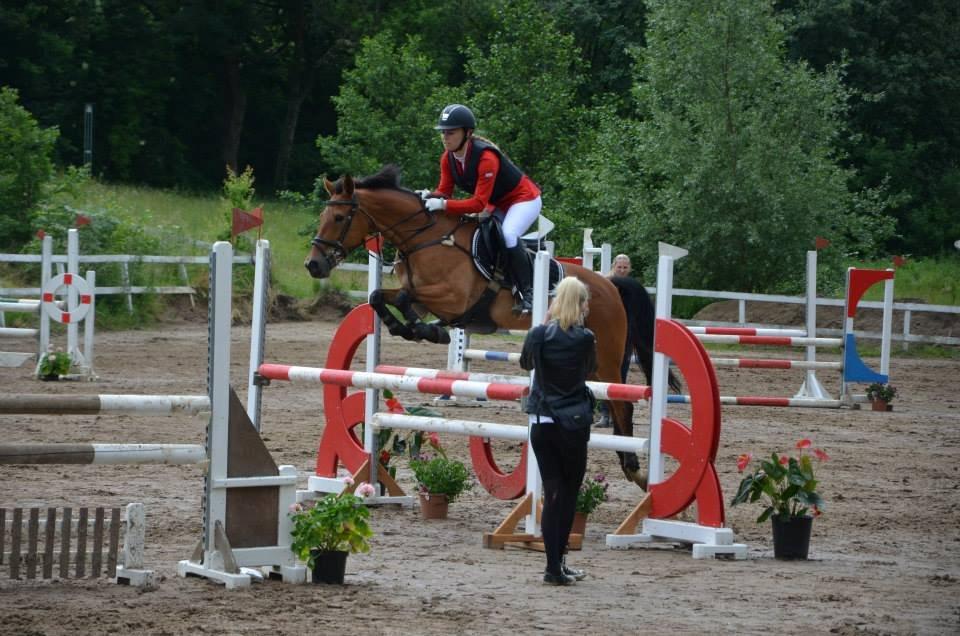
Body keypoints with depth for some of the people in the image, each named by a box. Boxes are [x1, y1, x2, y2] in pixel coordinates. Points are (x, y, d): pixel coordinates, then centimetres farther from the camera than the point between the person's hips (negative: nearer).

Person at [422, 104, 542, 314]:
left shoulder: (485, 158, -34)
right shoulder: (448, 158, -10)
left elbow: (478, 204, -36)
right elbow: (444, 192, -7)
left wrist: (443, 205, -44)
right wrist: (429, 196, -30)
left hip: (524, 199, -9)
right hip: (497, 205, 9)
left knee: (508, 235, -32)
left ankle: (528, 293, -25)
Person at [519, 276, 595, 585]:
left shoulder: (538, 334, -3)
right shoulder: (585, 338, -10)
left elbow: (526, 363, 16)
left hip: (541, 423, 2)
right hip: (573, 426, -2)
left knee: (552, 492, 5)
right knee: (568, 493, 10)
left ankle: (554, 565, 1)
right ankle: (556, 565, 10)